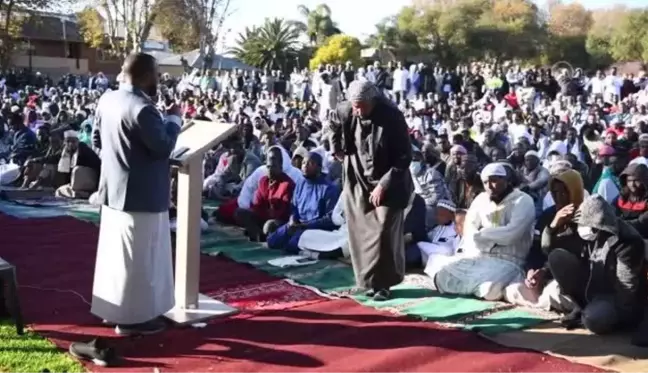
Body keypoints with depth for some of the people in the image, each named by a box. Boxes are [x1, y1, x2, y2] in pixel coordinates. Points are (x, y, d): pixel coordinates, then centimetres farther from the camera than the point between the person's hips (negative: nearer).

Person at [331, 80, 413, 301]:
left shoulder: (392, 117, -21)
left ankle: (382, 283, 4)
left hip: (388, 185, -4)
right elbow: (334, 126, 18)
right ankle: (369, 280, 17)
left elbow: (404, 157, -18)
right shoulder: (344, 112, -9)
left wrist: (383, 185, -21)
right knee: (360, 233, 5)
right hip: (358, 182, 4)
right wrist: (337, 150, 16)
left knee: (383, 232, -9)